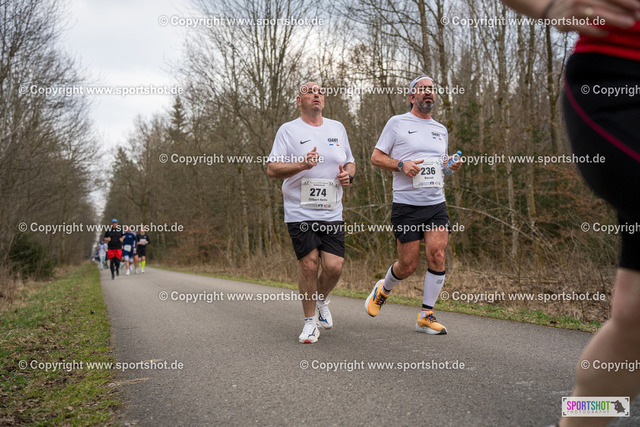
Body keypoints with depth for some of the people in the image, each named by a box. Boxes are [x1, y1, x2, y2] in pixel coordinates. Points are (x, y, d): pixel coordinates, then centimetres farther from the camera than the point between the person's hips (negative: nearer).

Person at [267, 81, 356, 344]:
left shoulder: (337, 128, 15)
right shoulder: (288, 130, 1)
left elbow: (350, 162, 25)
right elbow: (272, 169, -5)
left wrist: (348, 175, 1)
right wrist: (302, 165, -21)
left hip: (332, 214, 3)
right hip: (300, 212, -3)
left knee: (333, 267, -6)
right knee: (309, 266, -7)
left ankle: (322, 301, 27)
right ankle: (310, 321, 13)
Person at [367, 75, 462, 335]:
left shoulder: (441, 130, 18)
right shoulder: (397, 123, 3)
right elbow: (376, 157, 2)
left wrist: (452, 166, 5)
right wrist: (401, 165, -15)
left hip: (436, 204, 4)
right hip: (406, 204, -4)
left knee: (437, 256, -11)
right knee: (408, 265, -2)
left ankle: (426, 316, 3)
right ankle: (383, 289, 31)